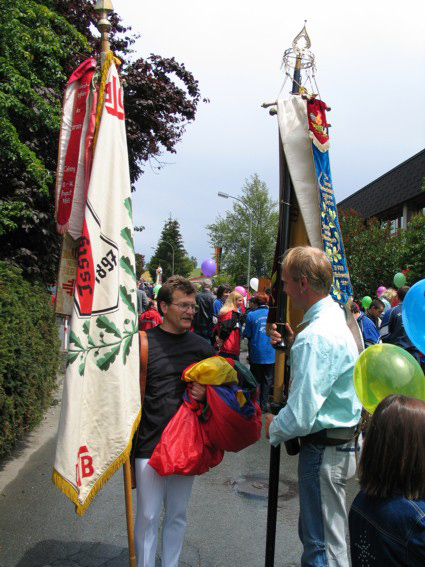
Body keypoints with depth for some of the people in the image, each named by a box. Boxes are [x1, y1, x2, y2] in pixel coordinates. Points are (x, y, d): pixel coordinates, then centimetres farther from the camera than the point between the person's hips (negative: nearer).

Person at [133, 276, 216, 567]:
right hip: (150, 443, -3)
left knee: (177, 515, 17)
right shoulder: (143, 342, -8)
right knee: (148, 516, 8)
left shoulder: (201, 346, 2)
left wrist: (205, 392, -9)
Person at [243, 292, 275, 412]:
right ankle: (263, 406, 19)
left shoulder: (251, 315, -9)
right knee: (267, 380, 13)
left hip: (256, 354, -1)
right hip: (271, 354, 1)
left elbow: (247, 335, -6)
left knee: (256, 380, 14)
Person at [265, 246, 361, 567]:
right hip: (342, 441, 10)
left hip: (324, 450, -10)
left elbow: (301, 415, -29)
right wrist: (292, 347, 5)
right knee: (314, 534, 26)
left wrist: (273, 429, -10)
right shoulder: (336, 319, 5)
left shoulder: (315, 337, -28)